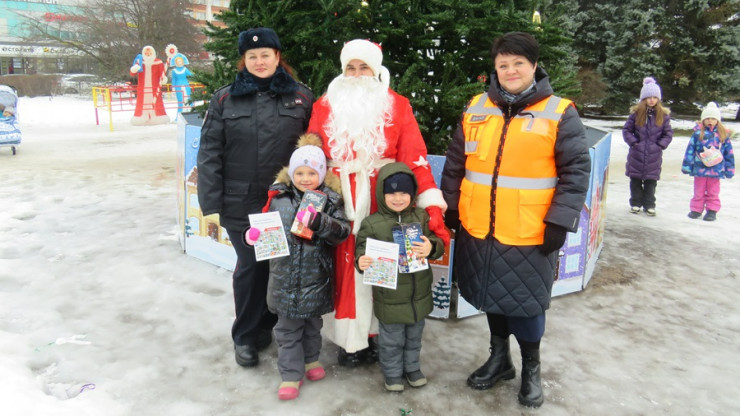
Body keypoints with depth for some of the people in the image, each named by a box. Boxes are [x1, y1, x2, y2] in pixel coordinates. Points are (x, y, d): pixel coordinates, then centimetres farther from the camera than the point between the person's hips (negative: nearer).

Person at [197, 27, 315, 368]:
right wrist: (211, 203, -5)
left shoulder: (301, 98, 4)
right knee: (250, 266, 3)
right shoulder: (225, 99, 4)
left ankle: (265, 324, 30)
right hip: (241, 203, -1)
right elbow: (209, 153, 1)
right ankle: (245, 337, 20)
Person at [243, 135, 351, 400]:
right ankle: (291, 375, 23)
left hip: (316, 278, 0)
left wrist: (319, 222, -34)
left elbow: (342, 232, -18)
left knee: (312, 324, 21)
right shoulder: (279, 197, -3)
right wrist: (254, 234, -12)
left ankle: (311, 359, 44)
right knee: (288, 329, 10)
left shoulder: (330, 200, -8)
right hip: (285, 278, 1)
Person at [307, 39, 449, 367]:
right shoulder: (325, 106, 7)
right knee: (344, 267, 7)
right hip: (338, 201, 1)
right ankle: (349, 339, 22)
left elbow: (414, 155, -8)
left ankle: (374, 334, 24)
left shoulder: (397, 106, 2)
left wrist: (431, 204, -18)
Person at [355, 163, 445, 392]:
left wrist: (431, 248, -23)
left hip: (419, 294, 3)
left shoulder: (422, 217, -4)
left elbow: (438, 243, -1)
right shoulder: (371, 224, -12)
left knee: (414, 336, 23)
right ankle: (392, 373, 36)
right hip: (389, 297, -3)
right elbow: (362, 249, -9)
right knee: (391, 340, 14)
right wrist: (362, 261, -31)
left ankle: (412, 367, 45)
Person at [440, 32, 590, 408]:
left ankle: (531, 369, 31)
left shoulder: (559, 113, -4)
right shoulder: (476, 109, 6)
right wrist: (450, 207, 10)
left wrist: (560, 222, -12)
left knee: (526, 303, 7)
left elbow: (576, 172, -6)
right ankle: (499, 357, 39)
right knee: (491, 296, 17)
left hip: (530, 236, -4)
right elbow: (455, 163, 12)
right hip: (478, 231, 4)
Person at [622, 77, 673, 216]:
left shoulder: (664, 115, 1)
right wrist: (633, 142, -9)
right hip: (636, 154, 0)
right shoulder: (636, 113, -2)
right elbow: (626, 130, 2)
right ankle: (635, 203, 22)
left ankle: (649, 205, 19)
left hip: (654, 156, 0)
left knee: (651, 181, 8)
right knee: (635, 181, 9)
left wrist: (661, 145, -6)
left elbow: (668, 133, 6)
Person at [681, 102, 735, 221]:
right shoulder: (698, 133, -4)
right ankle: (696, 209, 23)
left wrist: (729, 169, 8)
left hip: (716, 170, 1)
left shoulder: (723, 135, 1)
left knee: (713, 192, 10)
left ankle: (712, 210, 20)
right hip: (699, 168, -1)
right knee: (699, 191, 11)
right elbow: (690, 150, -1)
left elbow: (729, 153, 7)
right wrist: (687, 165, -3)